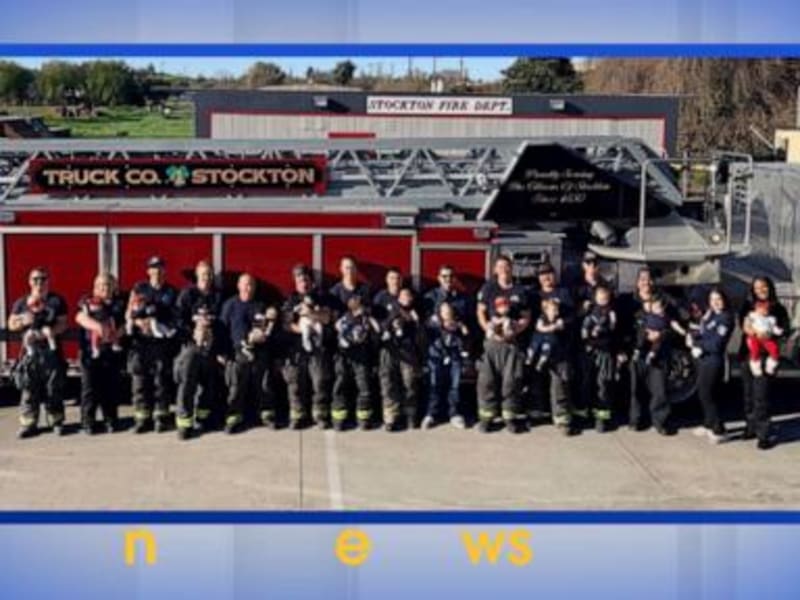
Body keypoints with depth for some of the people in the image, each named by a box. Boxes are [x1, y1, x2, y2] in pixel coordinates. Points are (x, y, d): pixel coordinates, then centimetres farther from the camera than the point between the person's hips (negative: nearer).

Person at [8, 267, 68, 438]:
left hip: (51, 351, -1)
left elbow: (63, 324, 1)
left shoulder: (57, 301, 7)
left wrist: (49, 331, -18)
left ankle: (56, 422, 10)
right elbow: (11, 324, 11)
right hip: (29, 352, 1)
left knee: (53, 389, 1)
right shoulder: (21, 302, 12)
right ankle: (28, 424, 5)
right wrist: (23, 321, -10)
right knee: (28, 390, 0)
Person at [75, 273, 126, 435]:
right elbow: (81, 318, -12)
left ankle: (111, 421, 15)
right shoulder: (87, 302, 5)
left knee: (111, 388, 4)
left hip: (112, 353, 2)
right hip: (91, 352, -2)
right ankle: (88, 422, 6)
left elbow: (124, 324, 9)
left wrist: (115, 334, -12)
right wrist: (98, 326, -28)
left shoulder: (119, 304, 12)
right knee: (90, 388, -1)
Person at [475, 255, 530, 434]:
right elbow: (481, 312, 4)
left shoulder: (519, 291, 7)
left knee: (511, 380, -1)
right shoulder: (488, 288, 6)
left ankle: (510, 416, 6)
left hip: (512, 340, 0)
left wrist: (515, 331, -9)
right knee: (487, 379, -3)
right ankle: (487, 416, 2)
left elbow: (526, 317, 7)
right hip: (492, 339, 0)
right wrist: (489, 330, -10)